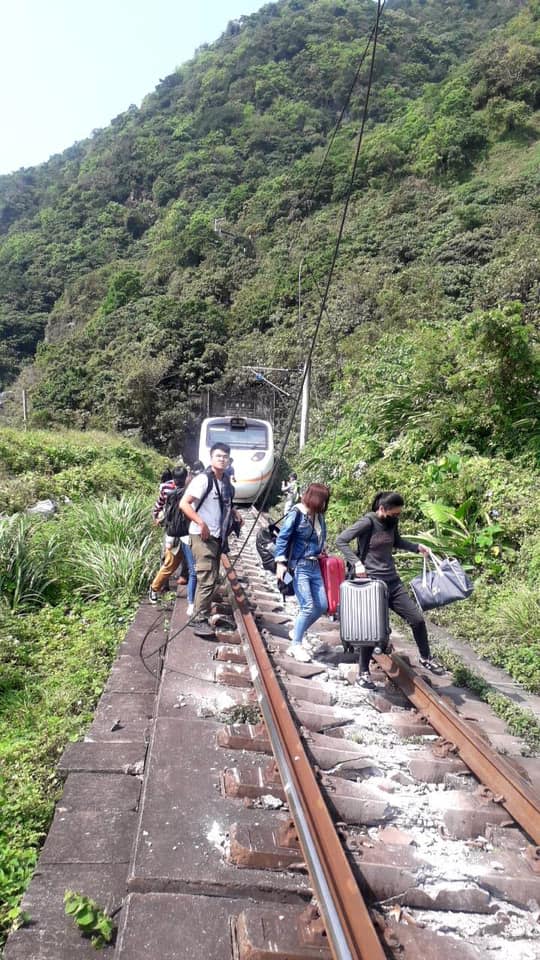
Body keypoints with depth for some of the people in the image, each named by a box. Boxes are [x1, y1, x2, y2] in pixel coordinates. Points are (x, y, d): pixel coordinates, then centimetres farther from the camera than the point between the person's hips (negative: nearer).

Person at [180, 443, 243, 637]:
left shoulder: (226, 481, 10)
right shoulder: (203, 479, -14)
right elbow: (184, 503, -19)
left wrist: (234, 512, 8)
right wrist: (201, 523, -27)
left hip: (217, 537, 8)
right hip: (202, 536, -8)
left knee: (212, 578, 16)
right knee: (207, 579, -11)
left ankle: (205, 615, 28)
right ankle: (200, 622, -5)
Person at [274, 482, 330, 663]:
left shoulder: (318, 515, 6)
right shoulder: (296, 514, -13)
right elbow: (282, 538, -14)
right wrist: (281, 562, -19)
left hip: (314, 566, 7)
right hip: (299, 566, -7)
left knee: (322, 606, 9)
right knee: (308, 607, -9)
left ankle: (297, 631, 31)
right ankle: (296, 645, 7)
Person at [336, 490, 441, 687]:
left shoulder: (392, 523, 5)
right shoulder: (367, 522, -15)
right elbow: (340, 540, -19)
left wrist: (417, 547, 12)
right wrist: (356, 562, -27)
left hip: (393, 582, 7)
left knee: (417, 619, 7)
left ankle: (425, 658, 30)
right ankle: (363, 672, 17)